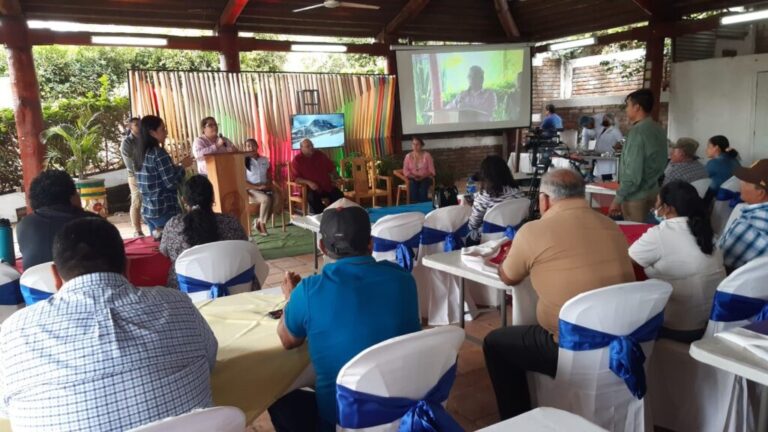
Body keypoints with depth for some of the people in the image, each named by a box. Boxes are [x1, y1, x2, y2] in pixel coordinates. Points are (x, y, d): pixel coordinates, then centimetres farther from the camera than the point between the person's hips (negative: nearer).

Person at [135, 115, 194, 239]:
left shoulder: (141, 153, 10)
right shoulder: (159, 153, -15)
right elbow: (171, 183, -17)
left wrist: (176, 166, 17)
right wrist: (183, 166, -3)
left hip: (148, 209, 8)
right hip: (164, 210, -8)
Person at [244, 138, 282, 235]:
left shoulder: (264, 160, 12)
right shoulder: (244, 162, -3)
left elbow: (269, 177, 15)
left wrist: (272, 185, -8)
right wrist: (258, 187, -19)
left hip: (265, 188, 5)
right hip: (251, 190, -5)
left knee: (278, 197, -26)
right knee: (266, 199, -34)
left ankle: (259, 222, -11)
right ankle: (262, 223, -12)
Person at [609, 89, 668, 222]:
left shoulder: (638, 131, -19)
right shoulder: (658, 129, 9)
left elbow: (633, 171, -22)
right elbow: (659, 164, 16)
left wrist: (618, 198, -18)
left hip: (636, 195, -9)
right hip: (652, 192, 9)